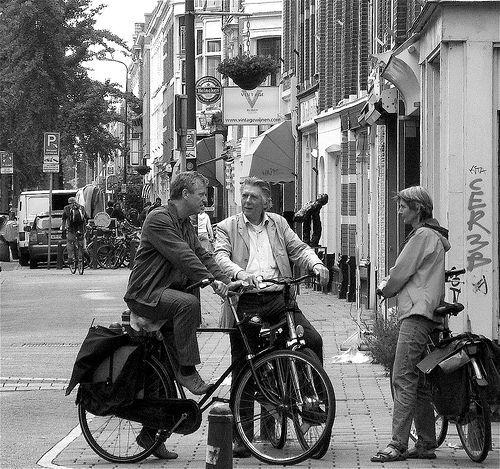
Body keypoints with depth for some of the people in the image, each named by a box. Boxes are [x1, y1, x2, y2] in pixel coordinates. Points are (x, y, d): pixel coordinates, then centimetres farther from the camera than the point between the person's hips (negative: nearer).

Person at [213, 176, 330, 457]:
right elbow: (221, 256, -7)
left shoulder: (279, 224, 18)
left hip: (278, 299, 2)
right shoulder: (227, 228, 8)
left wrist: (316, 264, -11)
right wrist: (239, 273, -28)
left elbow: (299, 248, 11)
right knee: (243, 369, 0)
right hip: (245, 302, -2)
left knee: (312, 340, -19)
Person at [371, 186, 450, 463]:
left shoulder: (423, 236, -9)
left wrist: (385, 288, 10)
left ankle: (398, 445, -18)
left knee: (403, 379, -14)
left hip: (417, 314, -11)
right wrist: (390, 284, 12)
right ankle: (426, 444, 13)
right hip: (425, 314, 11)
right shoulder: (434, 236, 24)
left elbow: (399, 274, -8)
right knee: (419, 382, 11)